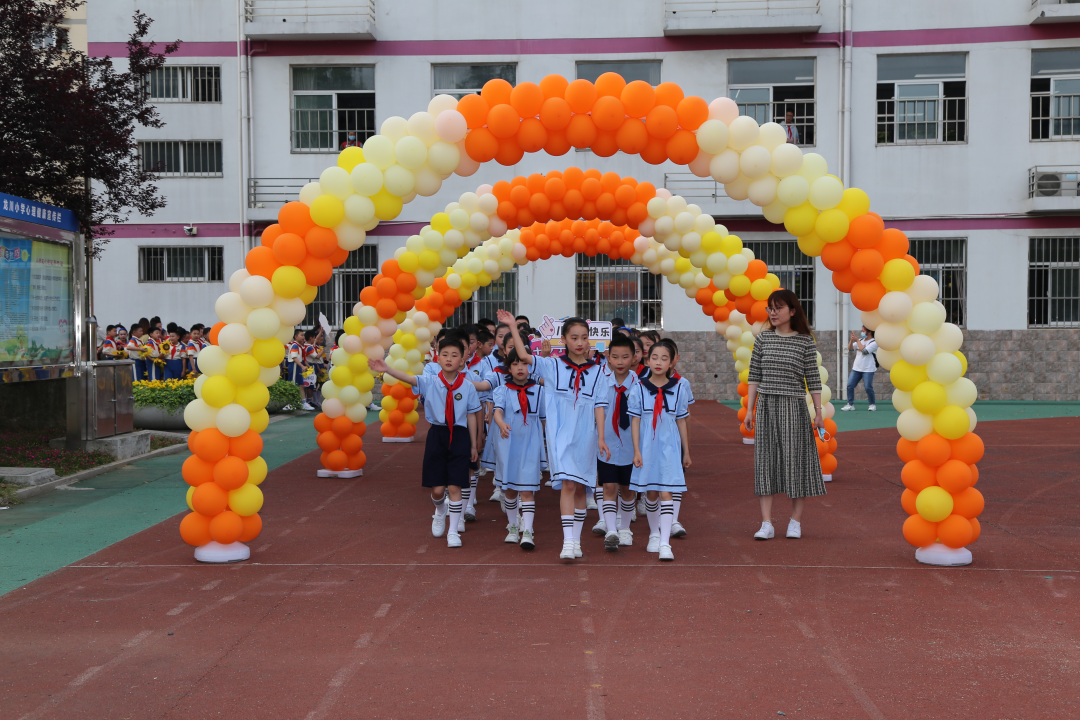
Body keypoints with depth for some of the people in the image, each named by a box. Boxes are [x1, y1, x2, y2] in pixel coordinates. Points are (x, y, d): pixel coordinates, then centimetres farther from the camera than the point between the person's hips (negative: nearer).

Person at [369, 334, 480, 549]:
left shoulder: (467, 387, -2)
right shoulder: (430, 382, -2)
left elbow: (471, 417, 5)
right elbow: (408, 378, -19)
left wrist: (473, 445, 10)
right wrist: (386, 369, -36)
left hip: (459, 437, -1)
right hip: (437, 435, 1)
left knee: (454, 487, -2)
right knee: (437, 489, 4)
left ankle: (453, 531, 10)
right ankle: (440, 513, 38)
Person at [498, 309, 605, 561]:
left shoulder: (596, 372, 6)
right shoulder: (553, 366, 2)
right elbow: (523, 356, -6)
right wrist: (512, 325, -9)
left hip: (585, 437, 2)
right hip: (560, 436, -2)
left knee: (581, 488, 9)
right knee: (567, 485, -13)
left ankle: (577, 540, 21)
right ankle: (568, 541, -14)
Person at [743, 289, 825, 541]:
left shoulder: (806, 342, 0)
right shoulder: (763, 339, 6)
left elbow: (813, 379, 1)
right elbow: (754, 376, 8)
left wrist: (819, 412, -1)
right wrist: (750, 409, 5)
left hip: (794, 407, -2)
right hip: (766, 405, 2)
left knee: (795, 460, 1)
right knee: (765, 461, 0)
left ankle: (796, 521, 13)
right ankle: (766, 524, 3)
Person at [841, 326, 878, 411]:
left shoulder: (874, 343, -7)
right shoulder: (861, 340, 13)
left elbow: (864, 351, -20)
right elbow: (850, 348, 10)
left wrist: (857, 340, -14)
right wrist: (851, 340, -9)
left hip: (868, 370, -6)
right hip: (856, 368, 6)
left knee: (868, 387, -8)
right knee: (850, 385, -1)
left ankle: (873, 404, 11)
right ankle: (850, 404, 5)